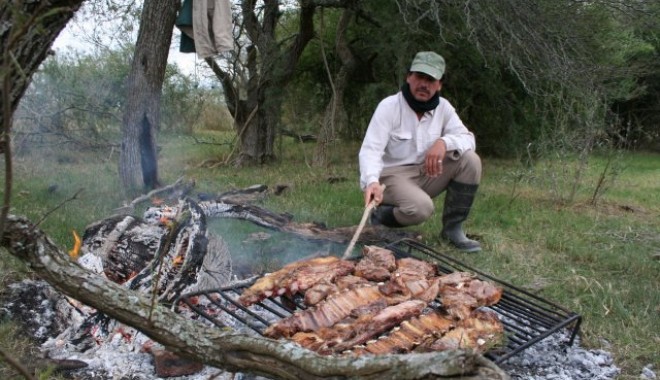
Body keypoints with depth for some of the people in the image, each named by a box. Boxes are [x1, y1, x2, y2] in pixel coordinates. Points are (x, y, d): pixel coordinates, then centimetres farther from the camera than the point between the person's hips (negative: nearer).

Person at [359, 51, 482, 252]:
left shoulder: (443, 107, 0)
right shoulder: (389, 106, -14)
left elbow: (468, 138, -4)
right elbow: (370, 150, -22)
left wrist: (444, 142, -28)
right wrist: (371, 181, -43)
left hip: (427, 174, 6)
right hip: (393, 175, -6)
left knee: (470, 160, -15)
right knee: (421, 207, -35)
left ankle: (453, 228, -4)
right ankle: (381, 213, -1)